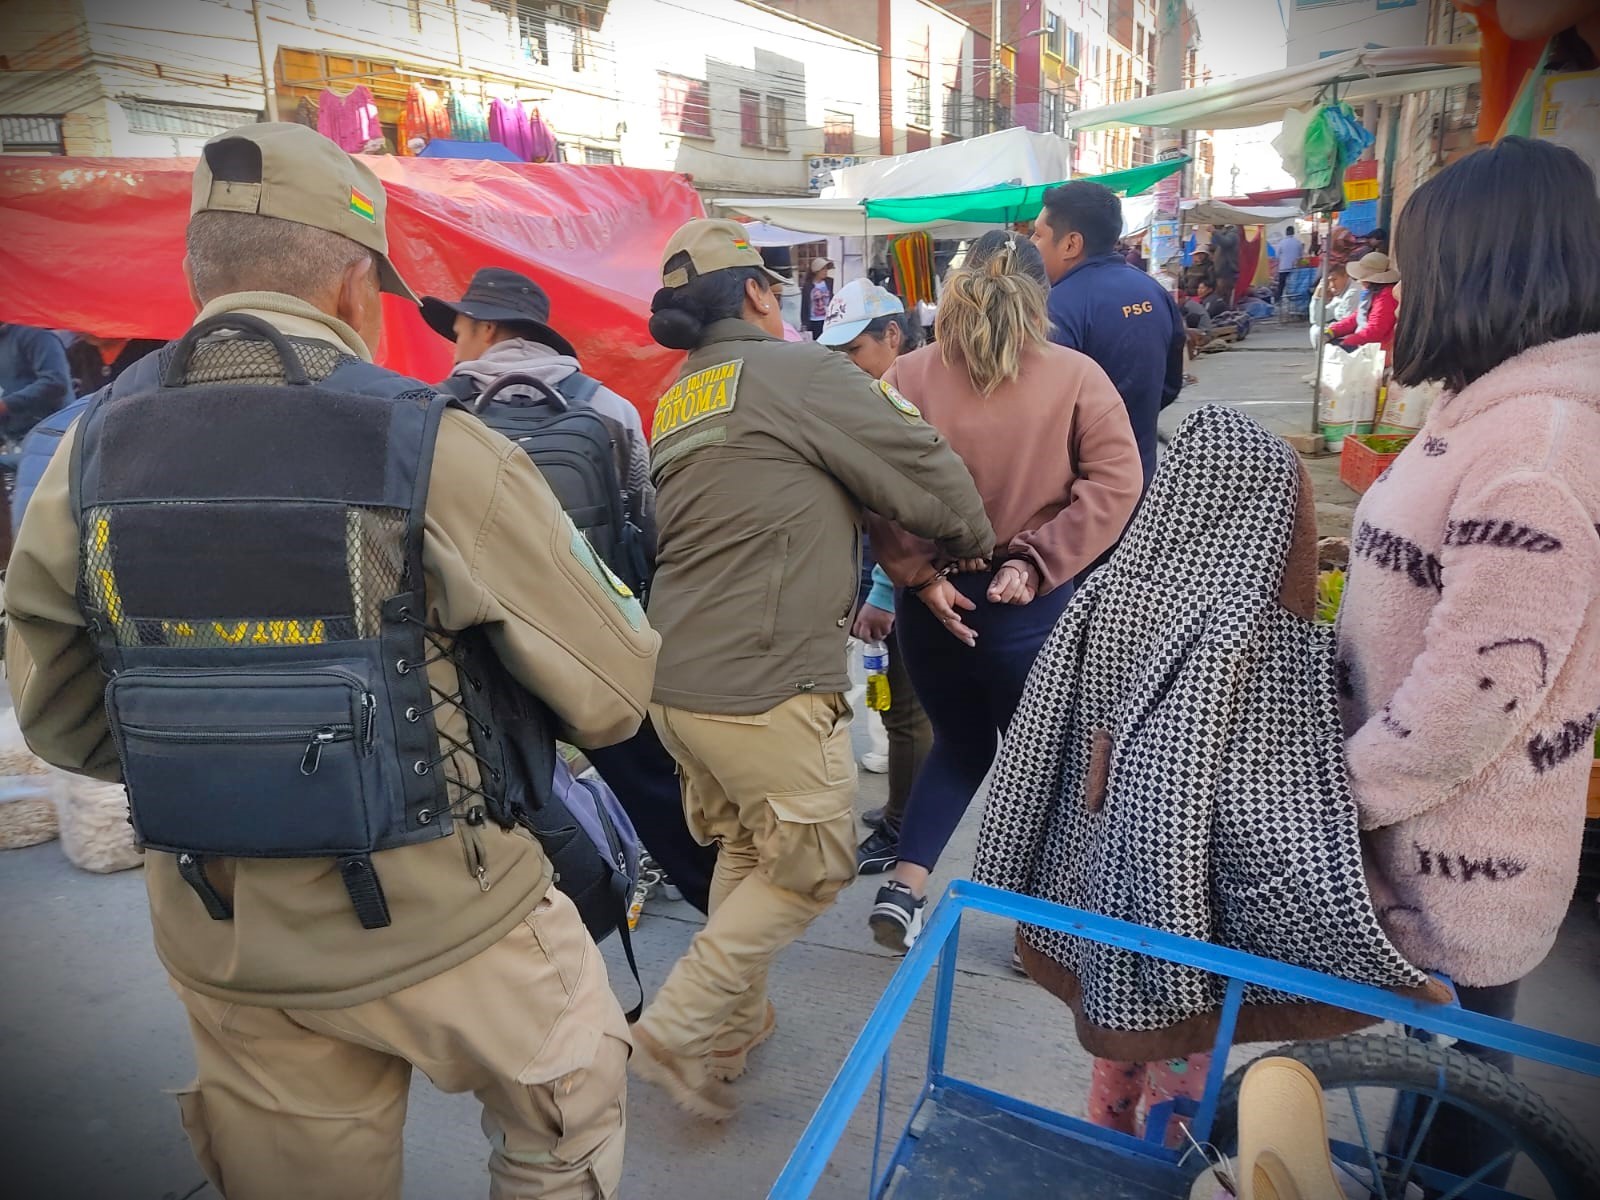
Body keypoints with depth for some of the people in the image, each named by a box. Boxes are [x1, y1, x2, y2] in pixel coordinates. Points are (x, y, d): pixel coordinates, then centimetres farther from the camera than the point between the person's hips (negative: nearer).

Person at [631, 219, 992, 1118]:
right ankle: (680, 1030, 13)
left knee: (744, 849, 24)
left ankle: (736, 1021, 36)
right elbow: (923, 466, -4)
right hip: (766, 690, -8)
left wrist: (848, 604, 26)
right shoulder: (799, 370, -9)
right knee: (814, 868, 10)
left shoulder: (675, 404, 16)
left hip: (677, 681, 9)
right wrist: (975, 540, 16)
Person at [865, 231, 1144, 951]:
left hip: (936, 603, 2)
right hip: (1032, 608, -2)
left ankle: (903, 887, 16)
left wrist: (921, 576, -9)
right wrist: (1036, 562, -14)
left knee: (960, 745, 25)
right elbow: (1116, 483, -12)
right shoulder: (1076, 378, -6)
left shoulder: (907, 377, -5)